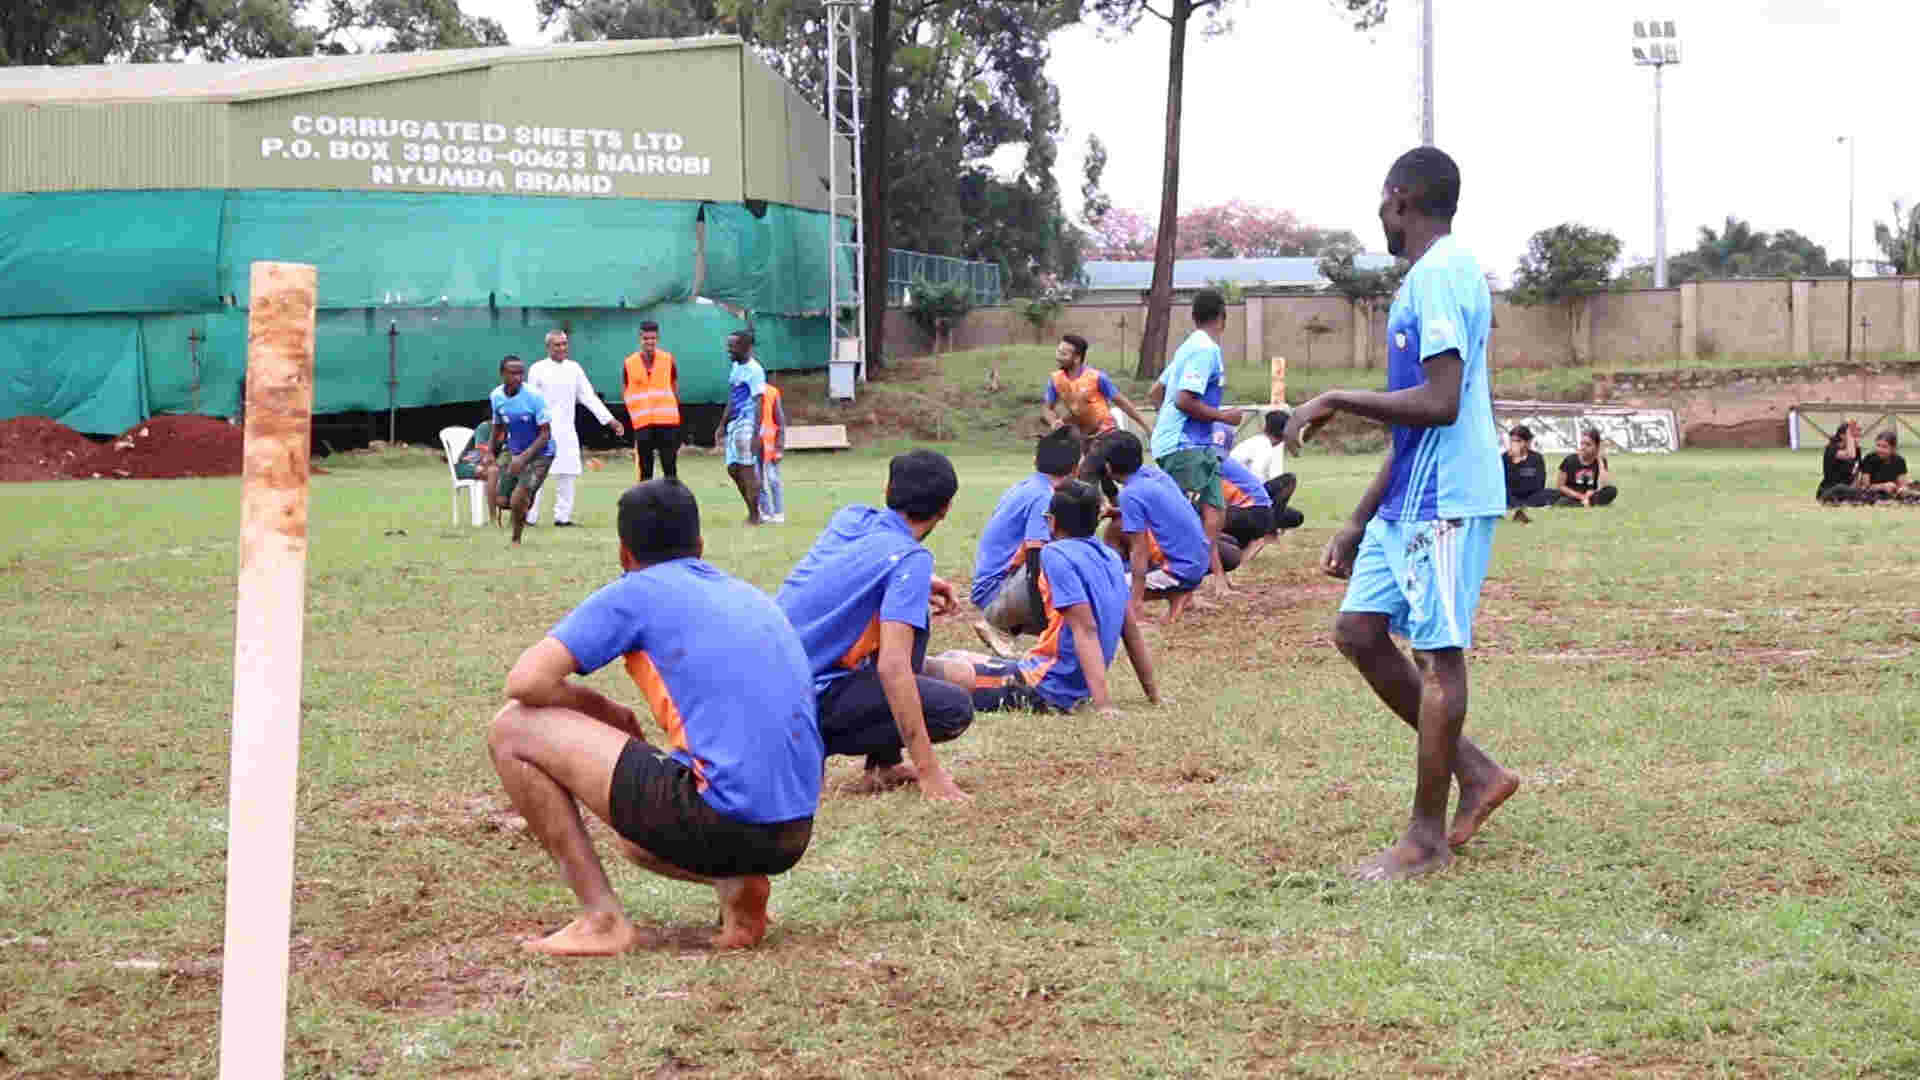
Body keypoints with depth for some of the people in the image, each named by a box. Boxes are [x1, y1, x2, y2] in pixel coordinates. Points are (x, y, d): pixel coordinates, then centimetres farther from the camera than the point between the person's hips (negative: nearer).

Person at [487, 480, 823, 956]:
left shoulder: (635, 593, 3)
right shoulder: (752, 596, 23)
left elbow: (525, 682, -5)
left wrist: (609, 714, 13)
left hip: (723, 819, -8)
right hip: (793, 838, 8)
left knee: (514, 730, 3)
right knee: (636, 836, 38)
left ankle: (603, 919, 2)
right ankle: (738, 885, 8)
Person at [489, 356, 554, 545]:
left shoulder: (533, 396, -21)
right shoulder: (497, 396, -5)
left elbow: (545, 434, -19)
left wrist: (523, 458, -27)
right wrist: (492, 454, 18)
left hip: (539, 455, -6)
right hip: (514, 453, 6)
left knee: (518, 501, -16)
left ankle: (516, 540, 9)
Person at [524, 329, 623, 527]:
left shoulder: (574, 368, 10)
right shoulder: (538, 369, 0)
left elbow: (589, 397, 12)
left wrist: (610, 420, 8)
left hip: (566, 431, 4)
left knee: (566, 474, 3)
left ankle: (562, 516, 10)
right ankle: (530, 517, -2)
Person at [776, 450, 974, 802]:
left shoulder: (850, 518, 8)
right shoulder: (911, 559, -15)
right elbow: (892, 666, -25)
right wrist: (928, 771, -25)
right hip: (809, 698, -9)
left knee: (910, 622, 21)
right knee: (956, 709, -9)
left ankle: (884, 764, 18)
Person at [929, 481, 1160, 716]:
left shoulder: (1057, 554, -14)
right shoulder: (1110, 557, 11)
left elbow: (1085, 629, -22)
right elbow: (1132, 630, 15)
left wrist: (1103, 703, -27)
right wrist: (1153, 695, 21)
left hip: (1049, 686, -9)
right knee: (955, 658, 20)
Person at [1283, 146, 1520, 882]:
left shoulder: (1440, 274, -14)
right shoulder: (1427, 276, 18)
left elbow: (1439, 403, -24)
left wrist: (1337, 401, -15)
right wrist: (1359, 522, 23)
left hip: (1446, 499, -10)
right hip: (1409, 500, 10)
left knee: (1437, 654, -3)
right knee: (1358, 630, 10)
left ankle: (1428, 837, 5)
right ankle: (1476, 774, 17)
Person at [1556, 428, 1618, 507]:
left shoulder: (1600, 461, 1)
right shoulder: (1571, 460, -2)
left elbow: (1604, 485, -15)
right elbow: (1561, 486, 1)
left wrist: (1600, 460, -10)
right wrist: (1581, 496, -10)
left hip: (1592, 497, 2)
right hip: (1572, 498, -2)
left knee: (1612, 490, -28)